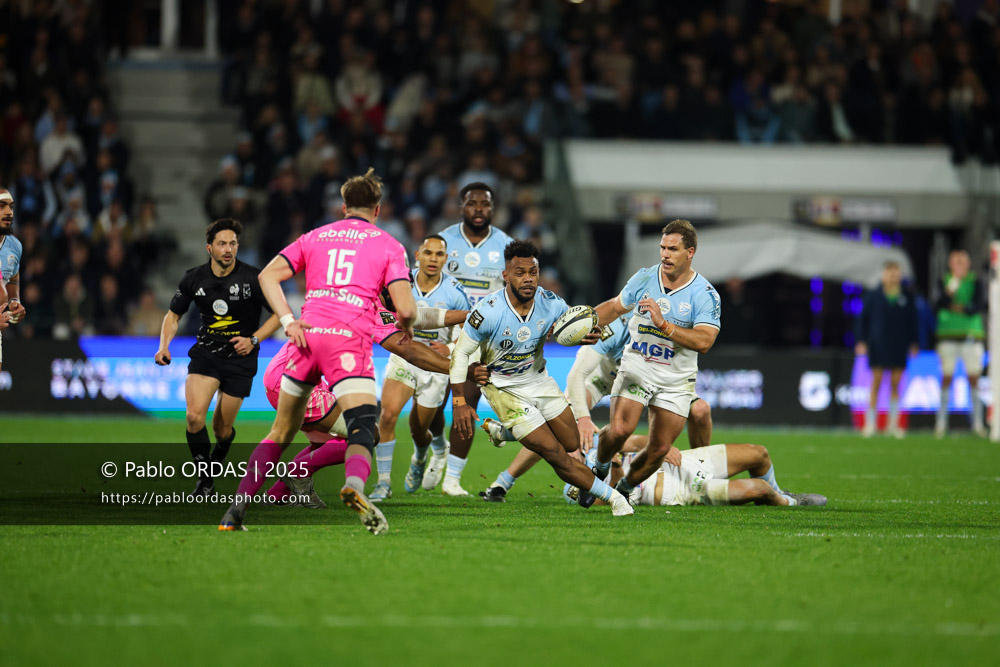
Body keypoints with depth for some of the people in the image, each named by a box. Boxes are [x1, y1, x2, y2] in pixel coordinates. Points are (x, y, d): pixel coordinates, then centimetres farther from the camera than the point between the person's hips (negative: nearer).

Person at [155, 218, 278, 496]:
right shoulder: (194, 279, -4)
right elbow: (174, 315, 11)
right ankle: (205, 480, -3)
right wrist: (164, 344, -6)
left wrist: (253, 340, -14)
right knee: (195, 416, -20)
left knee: (222, 429, 4)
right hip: (205, 353, 2)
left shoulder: (252, 278, -13)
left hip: (240, 358, -2)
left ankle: (216, 461, 40)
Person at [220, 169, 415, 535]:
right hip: (350, 338, -4)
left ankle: (236, 509, 13)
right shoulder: (388, 245, 12)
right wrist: (405, 327, 23)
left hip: (307, 335, 4)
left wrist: (288, 320, 3)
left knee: (280, 432, 16)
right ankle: (355, 485, -45)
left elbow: (268, 275, 11)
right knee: (362, 429, -12)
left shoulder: (316, 236, 23)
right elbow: (405, 308, 1)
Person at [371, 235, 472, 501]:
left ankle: (419, 459, 48)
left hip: (435, 364, 0)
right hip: (403, 358, 0)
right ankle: (384, 482, -12)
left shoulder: (455, 293, -12)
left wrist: (450, 349, -18)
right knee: (388, 414, -21)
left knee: (419, 431, 10)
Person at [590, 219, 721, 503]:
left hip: (675, 381, -1)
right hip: (635, 369, 1)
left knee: (660, 449, 0)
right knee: (619, 429, -20)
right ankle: (599, 470, 10)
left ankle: (624, 490, 25)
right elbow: (615, 307, 18)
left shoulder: (706, 295, -11)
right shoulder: (643, 278, -1)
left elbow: (704, 341, -24)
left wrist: (664, 325, -31)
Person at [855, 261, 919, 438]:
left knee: (895, 384, 1)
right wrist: (862, 341, 1)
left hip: (899, 346, 1)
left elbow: (912, 321, 11)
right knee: (876, 382, -3)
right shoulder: (874, 296, 3)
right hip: (878, 344, -1)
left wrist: (913, 343, 7)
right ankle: (870, 423, 2)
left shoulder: (907, 297, 6)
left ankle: (893, 424, 7)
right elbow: (863, 319, 7)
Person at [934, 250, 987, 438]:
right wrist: (948, 293, -25)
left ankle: (977, 422, 4)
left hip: (971, 335, 0)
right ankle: (941, 422, 4)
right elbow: (938, 305, -8)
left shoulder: (975, 282, 2)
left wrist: (964, 309, -25)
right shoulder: (944, 281, 4)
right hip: (948, 336, 0)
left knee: (974, 378, 0)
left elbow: (979, 305, -7)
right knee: (946, 378, 0)